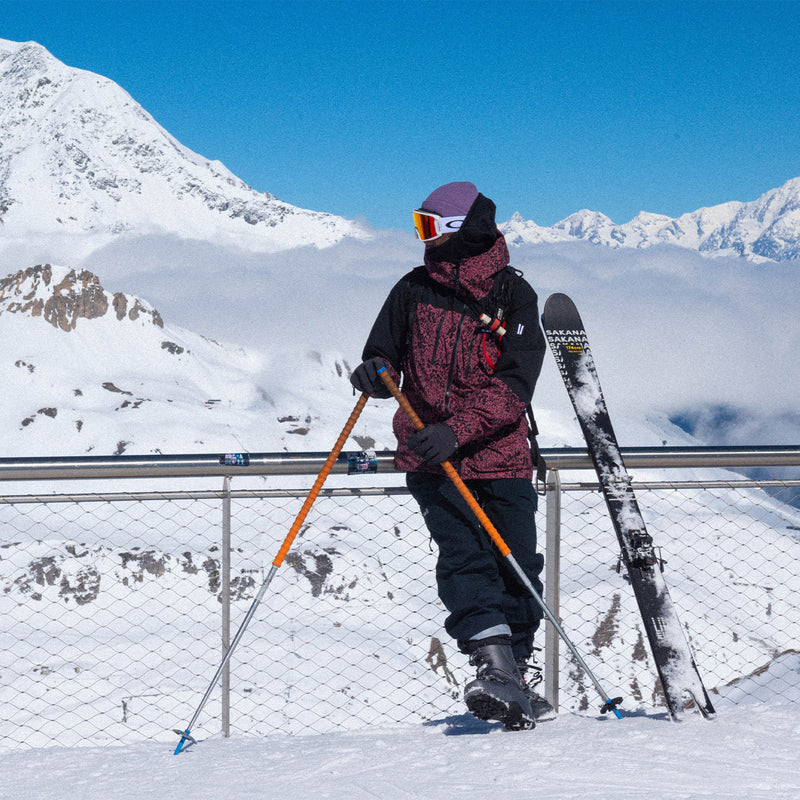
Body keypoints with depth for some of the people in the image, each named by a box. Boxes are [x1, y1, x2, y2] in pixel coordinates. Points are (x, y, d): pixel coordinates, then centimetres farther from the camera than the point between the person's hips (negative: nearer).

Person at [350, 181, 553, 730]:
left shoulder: (514, 295, -3)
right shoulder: (415, 290, 5)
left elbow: (515, 386, -13)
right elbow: (385, 357, 13)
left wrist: (457, 430, -27)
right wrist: (376, 374, -13)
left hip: (500, 458, 0)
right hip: (429, 458, 1)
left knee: (517, 569, -1)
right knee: (463, 556, -19)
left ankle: (514, 682, 15)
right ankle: (493, 664, -28)